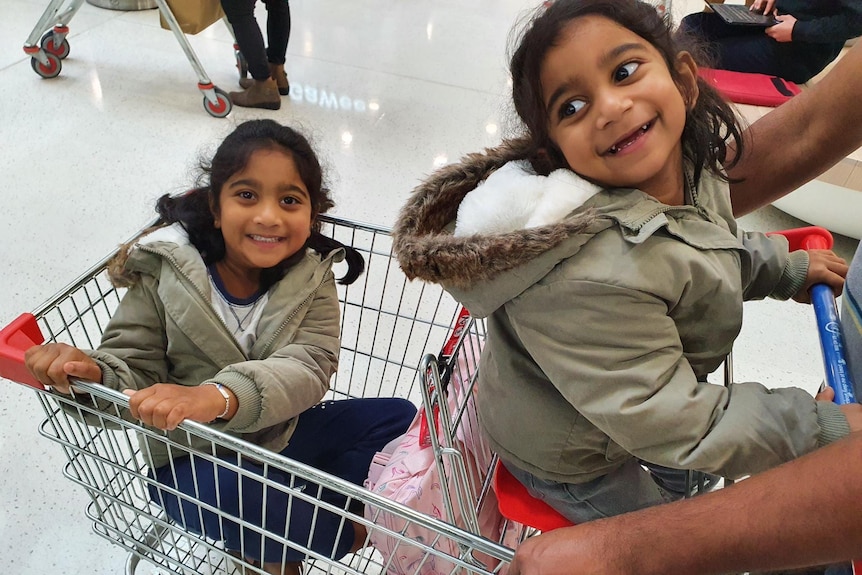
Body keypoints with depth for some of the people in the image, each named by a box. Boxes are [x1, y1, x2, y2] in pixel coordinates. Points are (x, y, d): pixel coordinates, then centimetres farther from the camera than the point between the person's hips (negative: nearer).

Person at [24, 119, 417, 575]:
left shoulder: (311, 280, -10)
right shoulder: (165, 274, -12)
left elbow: (309, 366, -25)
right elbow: (135, 368, -13)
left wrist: (217, 397, -44)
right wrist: (92, 373, -38)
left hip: (282, 434, 3)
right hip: (193, 457, -2)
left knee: (397, 418, -9)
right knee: (226, 493, -35)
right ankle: (344, 532, -2)